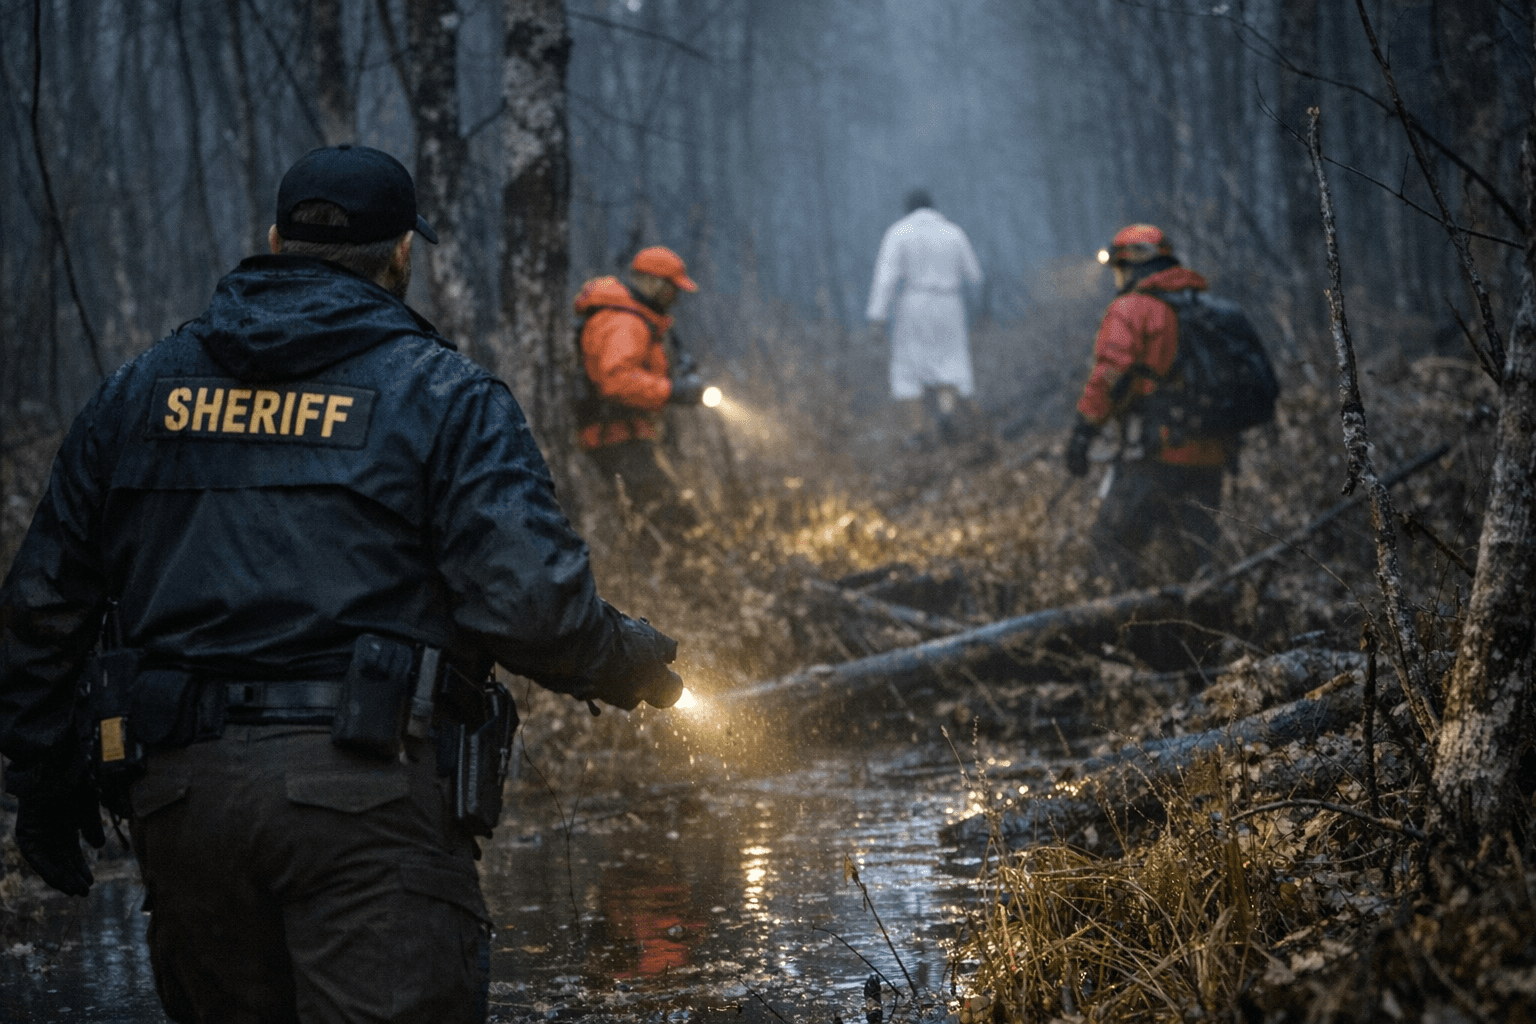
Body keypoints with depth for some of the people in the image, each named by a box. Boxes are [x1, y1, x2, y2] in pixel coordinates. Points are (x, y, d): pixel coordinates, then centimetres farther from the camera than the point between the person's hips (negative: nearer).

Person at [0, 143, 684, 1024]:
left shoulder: (140, 392, 15)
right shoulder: (439, 394, 1)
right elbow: (528, 598, -11)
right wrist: (636, 663, 8)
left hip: (181, 789, 5)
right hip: (367, 787, -5)